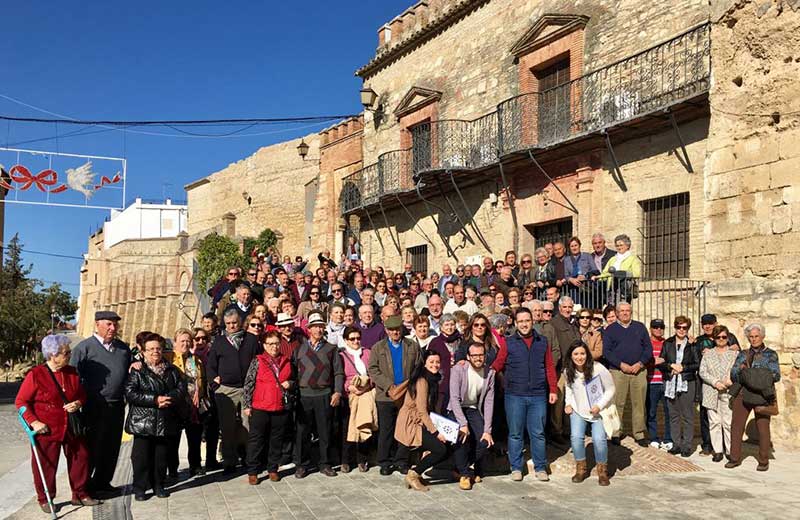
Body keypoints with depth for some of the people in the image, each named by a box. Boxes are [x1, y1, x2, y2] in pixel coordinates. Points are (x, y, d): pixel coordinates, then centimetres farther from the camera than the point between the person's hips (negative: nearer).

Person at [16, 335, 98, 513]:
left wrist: (78, 403, -8)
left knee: (80, 459, 10)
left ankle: (80, 495, 26)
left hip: (72, 428, 5)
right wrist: (33, 422, -15)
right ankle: (44, 500, 23)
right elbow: (21, 401, -7)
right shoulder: (35, 375, -13)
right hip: (46, 430, -5)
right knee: (46, 465, 5)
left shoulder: (72, 372, 2)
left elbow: (82, 394, 14)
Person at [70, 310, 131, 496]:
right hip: (94, 407, -6)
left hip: (117, 406, 6)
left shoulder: (123, 348, 13)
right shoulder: (84, 347, -4)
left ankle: (103, 482, 27)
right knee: (91, 447, 2)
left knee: (112, 447, 13)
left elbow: (128, 374, 24)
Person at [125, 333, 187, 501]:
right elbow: (130, 393, -11)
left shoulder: (172, 370, 11)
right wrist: (155, 400, -16)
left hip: (166, 422, 3)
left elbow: (181, 388, 4)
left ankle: (158, 485, 23)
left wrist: (168, 398, -15)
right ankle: (140, 488, 14)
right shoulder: (137, 371, 0)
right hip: (143, 422, -3)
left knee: (162, 455, 9)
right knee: (141, 456, 1)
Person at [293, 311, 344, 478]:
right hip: (304, 394, 0)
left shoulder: (331, 349, 9)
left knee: (325, 431, 5)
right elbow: (292, 370, 9)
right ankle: (301, 465, 14)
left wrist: (337, 392, -5)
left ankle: (325, 464, 17)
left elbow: (338, 372, 5)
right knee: (303, 431, 3)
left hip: (325, 395, 0)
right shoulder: (299, 348, 11)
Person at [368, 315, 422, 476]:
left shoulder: (413, 347, 10)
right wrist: (388, 385, -12)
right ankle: (385, 462, 12)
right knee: (386, 430, 3)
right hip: (385, 396, -1)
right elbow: (372, 370, -1)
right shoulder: (378, 348, 7)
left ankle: (401, 461, 15)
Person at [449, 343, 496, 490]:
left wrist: (487, 430, -12)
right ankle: (465, 473, -8)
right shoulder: (458, 370, -19)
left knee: (485, 441, -15)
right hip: (457, 409, -3)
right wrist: (463, 424, -32)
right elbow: (454, 398, -23)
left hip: (474, 409, 4)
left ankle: (461, 468, 10)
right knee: (463, 436, -28)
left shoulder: (489, 372, -8)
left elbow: (489, 402, -8)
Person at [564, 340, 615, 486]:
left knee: (599, 439, -15)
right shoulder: (568, 371, -7)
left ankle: (602, 471, 8)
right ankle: (581, 468, 10)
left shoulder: (598, 369, -21)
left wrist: (599, 405, -20)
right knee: (576, 437, -12)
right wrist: (568, 403, 0)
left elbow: (610, 389, -11)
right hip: (578, 410, 3)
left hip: (599, 411, -3)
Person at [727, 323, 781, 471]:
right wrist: (740, 369, -12)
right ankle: (735, 458, 11)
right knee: (736, 425, 1)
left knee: (763, 427, -3)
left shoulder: (770, 354, 7)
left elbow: (776, 375, -5)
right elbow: (733, 375, 10)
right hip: (743, 393, 3)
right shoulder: (743, 354, 16)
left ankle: (763, 461, 10)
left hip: (762, 394, -3)